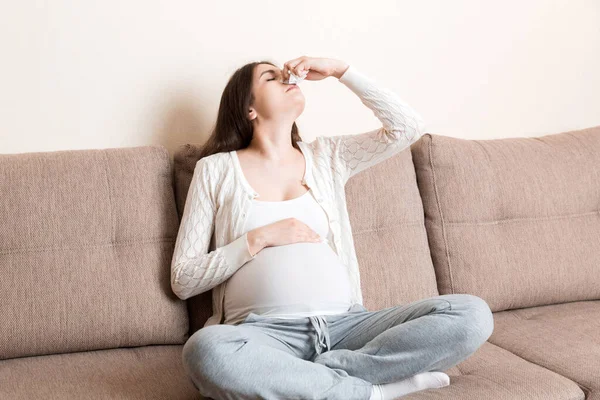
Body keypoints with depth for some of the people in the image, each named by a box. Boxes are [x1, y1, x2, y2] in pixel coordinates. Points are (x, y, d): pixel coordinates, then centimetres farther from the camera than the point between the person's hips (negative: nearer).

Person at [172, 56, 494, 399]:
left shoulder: (327, 155, 19)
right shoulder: (216, 168, 9)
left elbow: (409, 127, 8)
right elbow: (182, 280, 5)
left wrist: (340, 70, 7)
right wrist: (258, 239, -7)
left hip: (343, 324, 3)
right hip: (263, 332, -3)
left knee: (471, 314, -19)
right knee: (206, 351, -41)